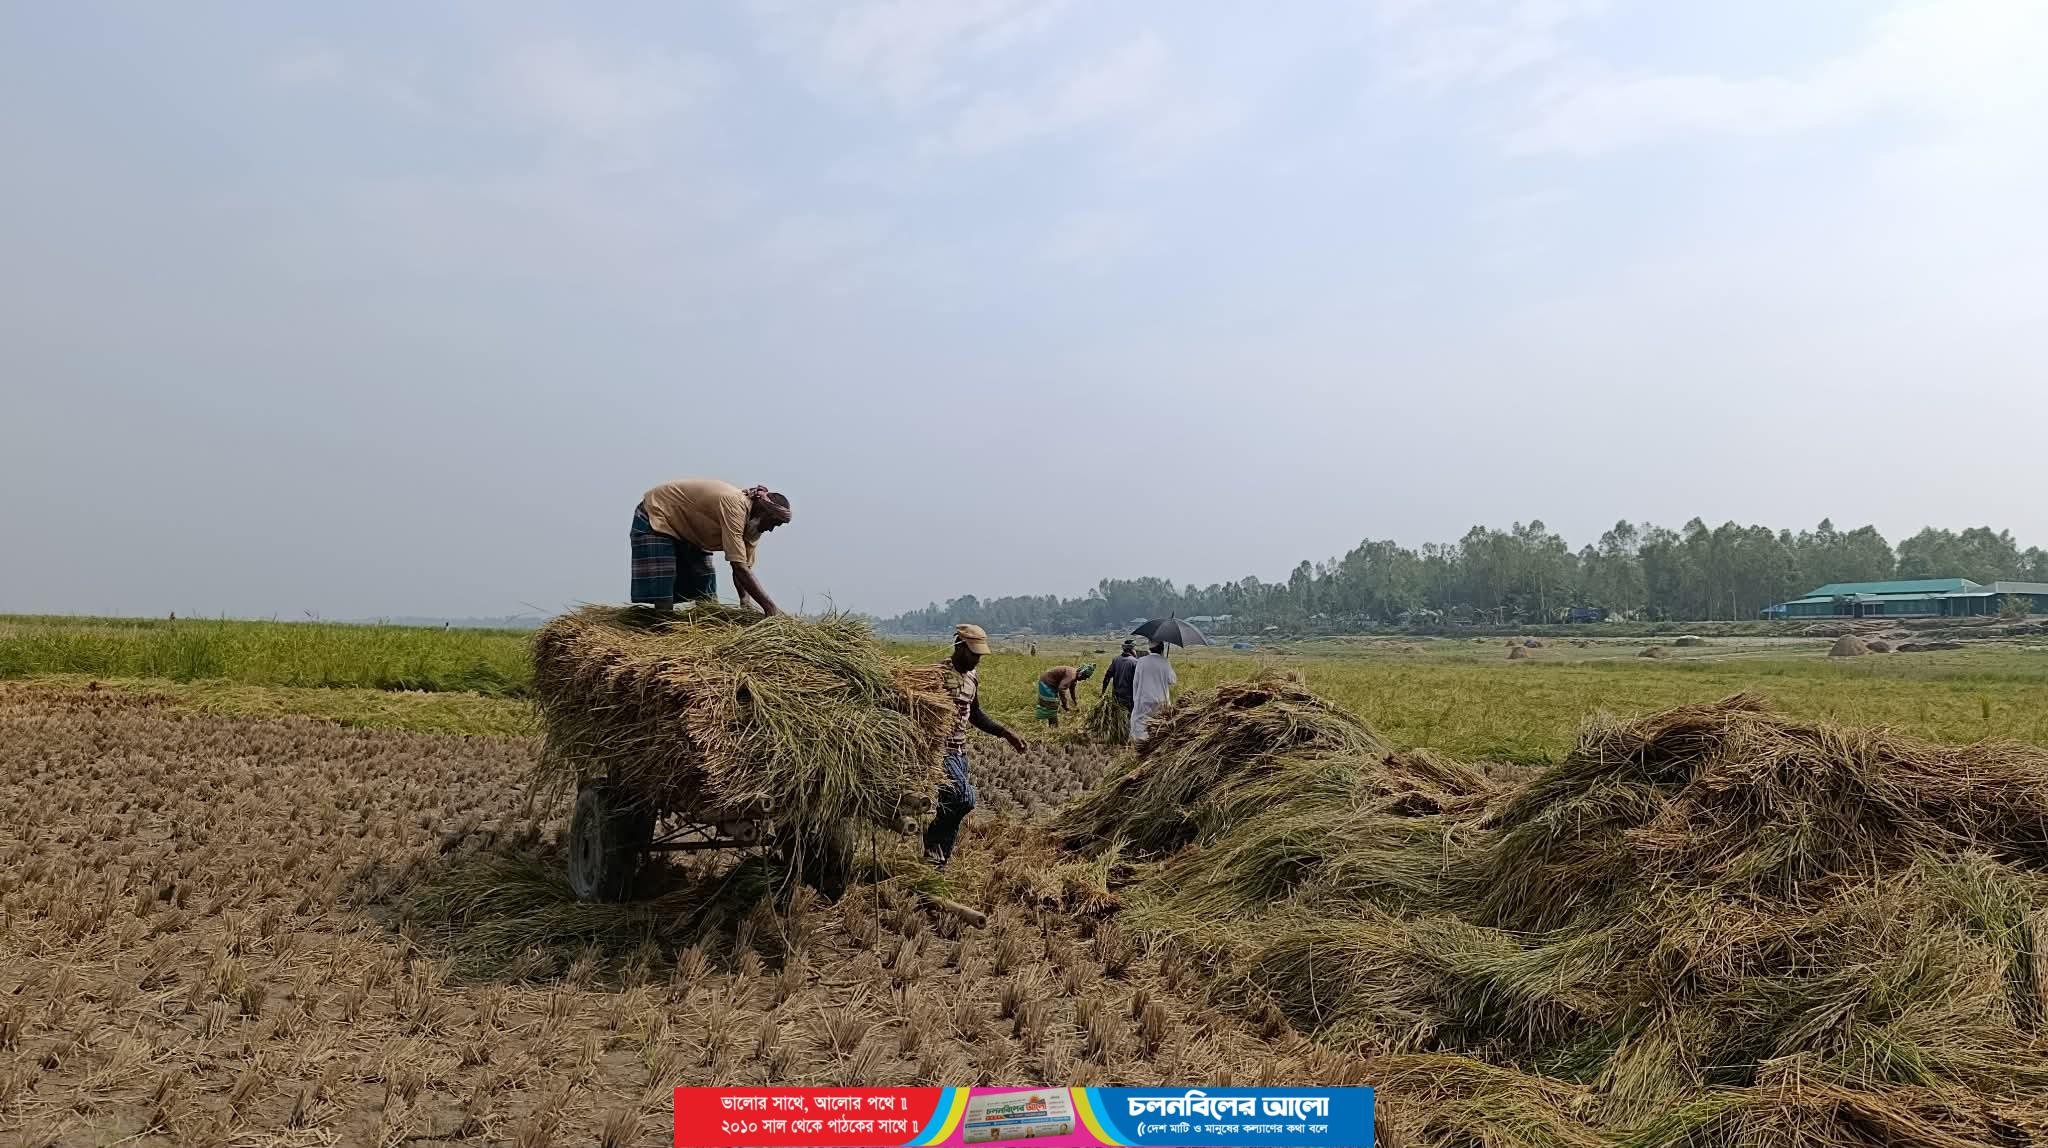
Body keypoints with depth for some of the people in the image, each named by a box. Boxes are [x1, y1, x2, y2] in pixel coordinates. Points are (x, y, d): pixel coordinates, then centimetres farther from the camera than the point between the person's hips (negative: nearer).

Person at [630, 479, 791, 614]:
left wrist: (745, 597, -19)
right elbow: (738, 567, -39)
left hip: (689, 531, 9)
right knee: (664, 603, -16)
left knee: (708, 598, 3)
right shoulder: (734, 505, -35)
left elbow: (745, 566, -1)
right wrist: (768, 605, -39)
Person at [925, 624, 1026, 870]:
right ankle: (931, 843, 1)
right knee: (964, 799, -19)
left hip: (961, 752, 8)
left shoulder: (972, 677, 13)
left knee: (950, 807, 8)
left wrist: (1006, 734, 20)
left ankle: (939, 865, 17)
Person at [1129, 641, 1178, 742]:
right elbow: (1171, 680, 1)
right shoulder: (1165, 663, -7)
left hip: (1143, 700, 0)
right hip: (1160, 700, 0)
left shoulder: (1141, 661, -3)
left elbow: (1135, 681, 2)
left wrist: (1135, 697, 11)